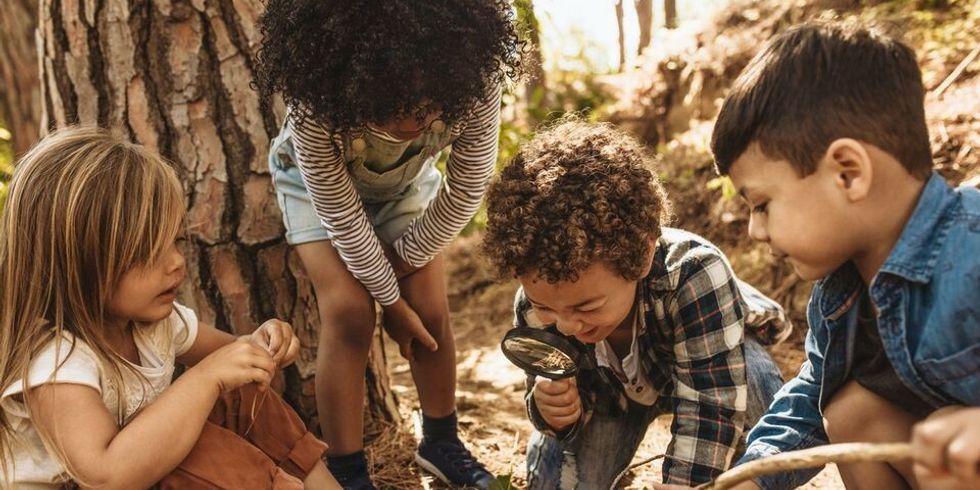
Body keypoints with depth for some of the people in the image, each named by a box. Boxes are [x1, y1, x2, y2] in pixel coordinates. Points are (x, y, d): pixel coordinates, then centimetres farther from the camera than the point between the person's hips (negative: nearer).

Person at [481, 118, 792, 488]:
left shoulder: (695, 274, -45)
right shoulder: (535, 305, -31)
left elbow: (712, 410, -42)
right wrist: (549, 409, -40)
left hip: (715, 358, -3)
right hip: (612, 387, 3)